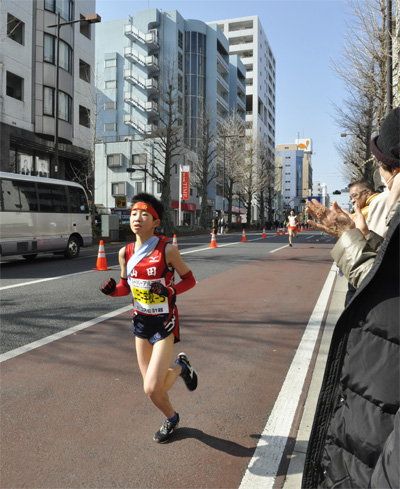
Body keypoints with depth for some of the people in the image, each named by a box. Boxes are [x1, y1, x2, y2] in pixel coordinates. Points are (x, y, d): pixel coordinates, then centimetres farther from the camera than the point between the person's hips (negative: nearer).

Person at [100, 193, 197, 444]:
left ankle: (180, 367, 20)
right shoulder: (125, 252, -2)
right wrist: (112, 290, -10)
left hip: (164, 322, -5)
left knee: (152, 389, -12)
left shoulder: (167, 250, -17)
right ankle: (171, 418, 46)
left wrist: (171, 290, -24)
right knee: (152, 387, 14)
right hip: (140, 321, 5)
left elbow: (189, 279, -6)